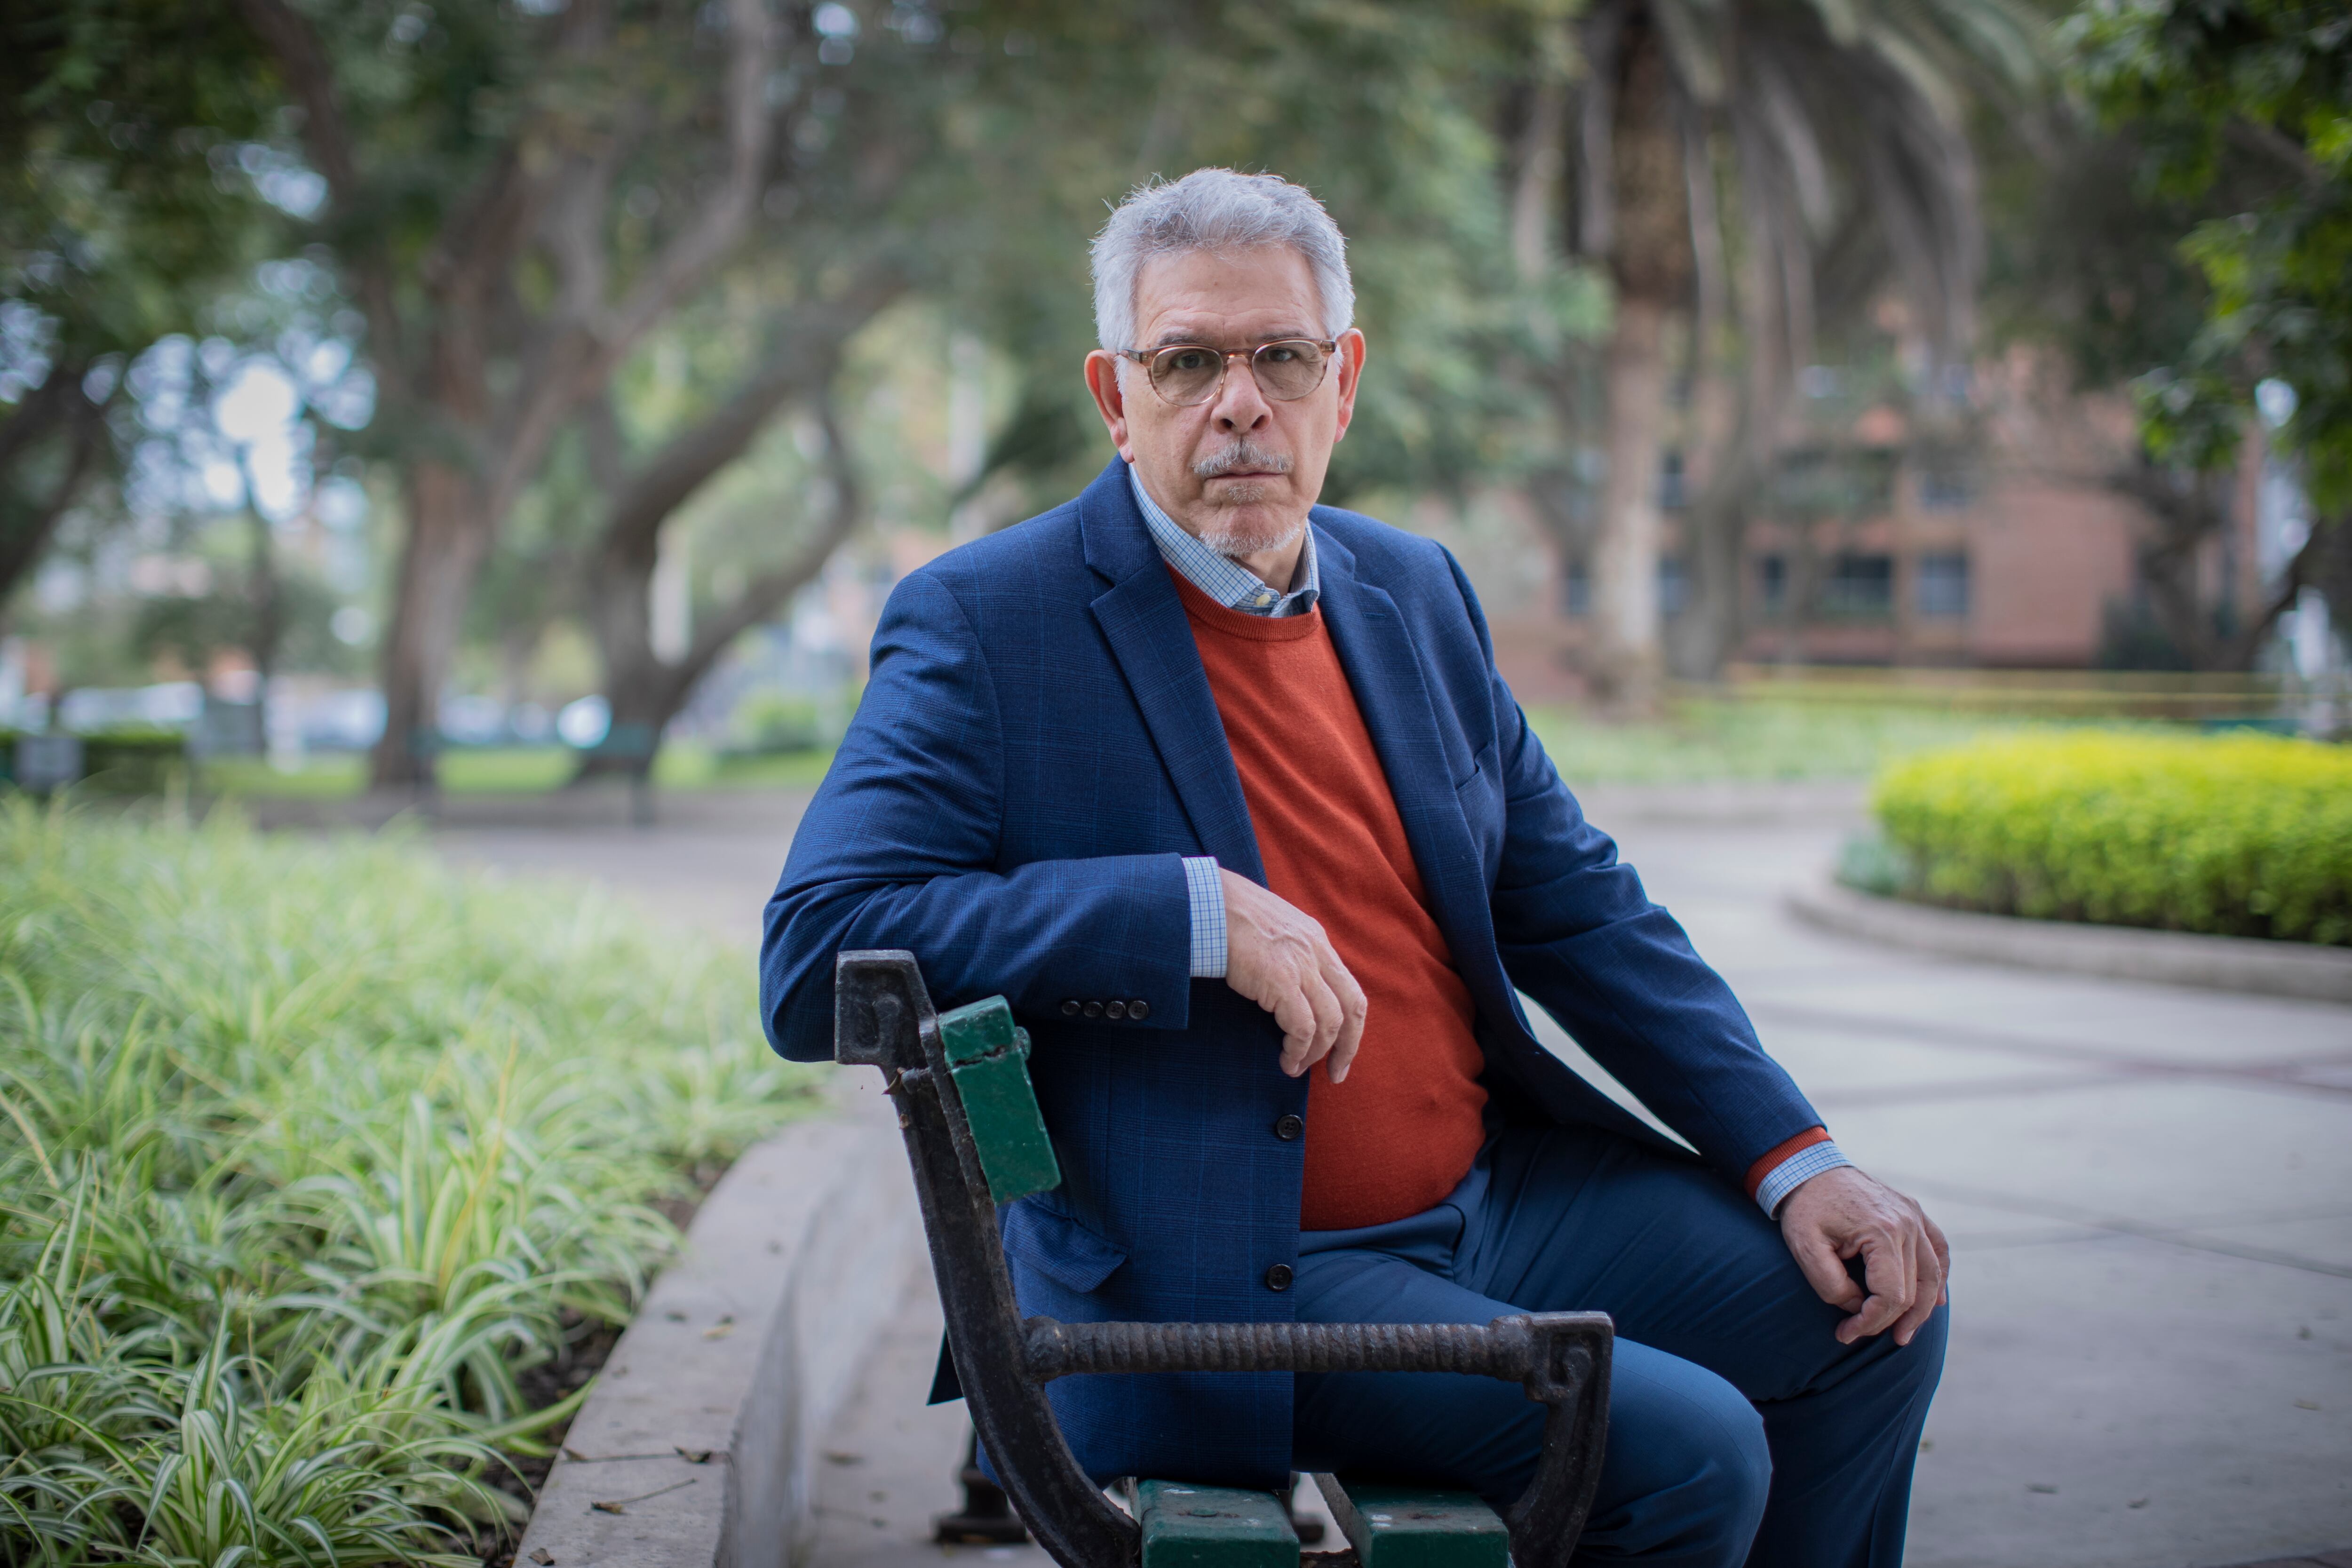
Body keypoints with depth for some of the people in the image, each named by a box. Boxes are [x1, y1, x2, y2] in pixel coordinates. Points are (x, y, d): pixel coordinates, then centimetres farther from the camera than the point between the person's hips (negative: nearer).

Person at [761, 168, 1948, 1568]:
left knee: (1870, 1308, 3)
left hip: (1499, 1195, 7)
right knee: (1686, 1451, -20)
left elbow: (1580, 909, 14)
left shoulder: (1414, 594, 9)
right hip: (1227, 1287, -7)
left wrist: (1798, 1161, 4)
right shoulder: (985, 627, -10)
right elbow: (812, 965, -20)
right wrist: (1198, 912, -25)